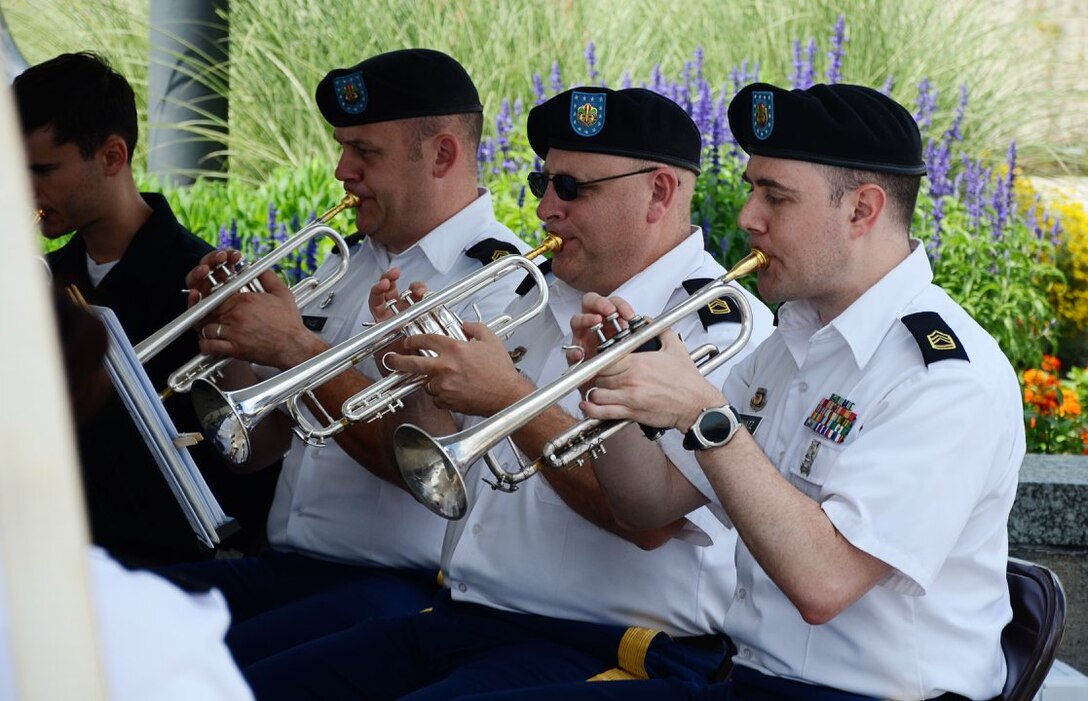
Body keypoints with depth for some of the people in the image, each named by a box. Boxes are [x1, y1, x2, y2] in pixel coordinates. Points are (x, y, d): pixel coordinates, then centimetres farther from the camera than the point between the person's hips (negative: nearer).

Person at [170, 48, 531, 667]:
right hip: (283, 568, 8)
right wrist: (225, 338, 2)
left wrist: (298, 350, -16)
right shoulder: (346, 266, 18)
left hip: (402, 590, -8)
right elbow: (254, 447, 20)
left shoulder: (503, 281, -8)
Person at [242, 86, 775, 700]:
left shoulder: (723, 325, -10)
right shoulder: (538, 303, 17)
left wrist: (510, 398, -22)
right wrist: (423, 372, 0)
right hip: (458, 622, 8)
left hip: (599, 648, -8)